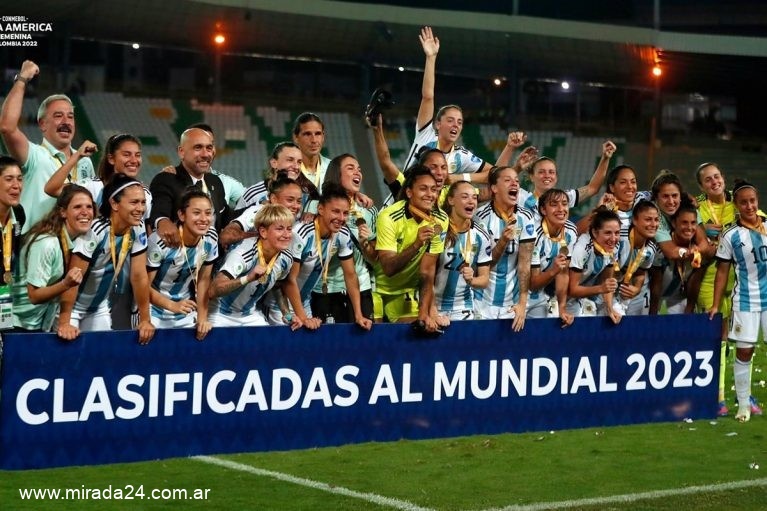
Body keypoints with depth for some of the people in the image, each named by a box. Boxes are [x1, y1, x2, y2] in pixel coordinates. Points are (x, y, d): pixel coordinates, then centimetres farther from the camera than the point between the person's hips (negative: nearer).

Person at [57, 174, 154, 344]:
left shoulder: (138, 230, -11)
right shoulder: (95, 231, -28)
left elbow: (139, 276, -5)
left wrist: (145, 320, -7)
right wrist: (64, 323, -34)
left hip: (100, 309, 6)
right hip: (71, 307, -6)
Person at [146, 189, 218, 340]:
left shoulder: (211, 238, -11)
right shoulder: (160, 242, -27)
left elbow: (204, 279, 1)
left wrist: (202, 318, -5)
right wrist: (173, 306, -29)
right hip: (155, 314, -4)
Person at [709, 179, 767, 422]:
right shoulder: (730, 237, -3)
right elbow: (722, 272, 0)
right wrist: (715, 305, -3)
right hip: (745, 301, -1)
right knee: (744, 352, 0)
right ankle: (743, 404, 8)